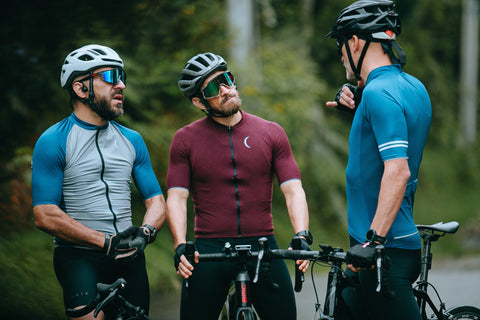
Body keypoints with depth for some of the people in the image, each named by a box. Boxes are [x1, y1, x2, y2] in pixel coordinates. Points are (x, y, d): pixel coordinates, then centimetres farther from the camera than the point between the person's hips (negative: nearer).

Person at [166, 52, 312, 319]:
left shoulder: (271, 133, 6)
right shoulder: (185, 139, 5)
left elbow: (293, 190, 1)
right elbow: (177, 198, 1)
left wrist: (302, 236, -16)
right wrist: (180, 247, -15)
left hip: (263, 247, 0)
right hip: (208, 251, 0)